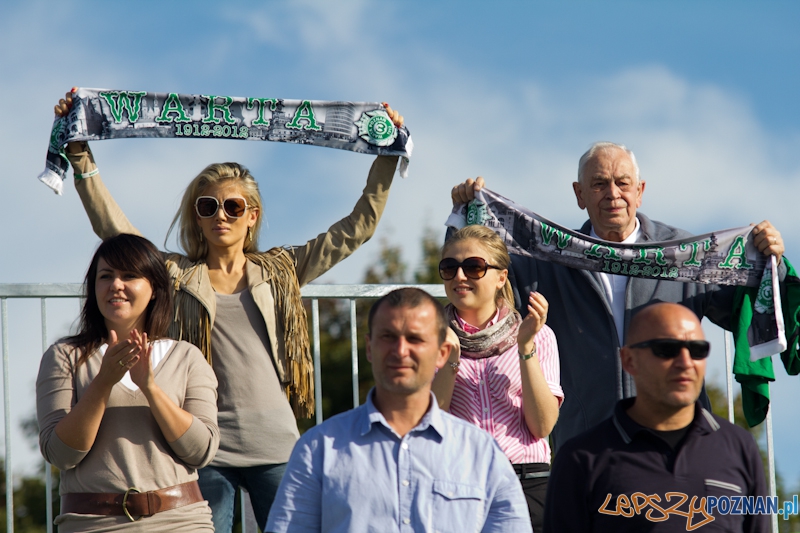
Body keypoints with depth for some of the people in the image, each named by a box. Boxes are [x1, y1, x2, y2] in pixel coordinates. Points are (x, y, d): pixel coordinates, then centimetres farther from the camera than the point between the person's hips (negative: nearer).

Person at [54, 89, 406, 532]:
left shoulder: (280, 272, 12)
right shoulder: (177, 276, 9)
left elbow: (357, 228, 14)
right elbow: (111, 225, 0)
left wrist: (387, 155, 11)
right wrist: (79, 153, -6)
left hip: (275, 447, 1)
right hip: (204, 450, -1)